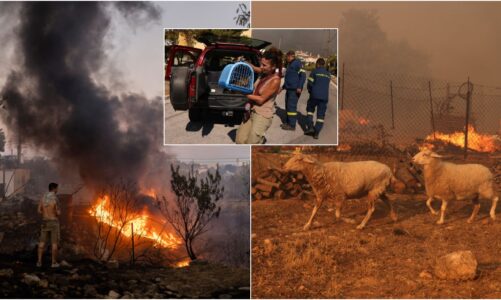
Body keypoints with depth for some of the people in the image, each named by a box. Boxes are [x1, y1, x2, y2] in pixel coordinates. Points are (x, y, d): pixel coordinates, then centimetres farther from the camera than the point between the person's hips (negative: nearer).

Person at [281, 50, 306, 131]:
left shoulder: (298, 63, -10)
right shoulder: (290, 64, 20)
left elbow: (303, 75, -19)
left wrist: (299, 87, -26)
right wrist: (283, 87, 31)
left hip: (295, 90, -10)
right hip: (289, 89, 10)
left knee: (291, 106, -11)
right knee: (288, 105, 12)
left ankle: (292, 125, -9)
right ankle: (288, 122, 19)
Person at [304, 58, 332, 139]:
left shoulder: (314, 72, -1)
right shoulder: (328, 74, 12)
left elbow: (309, 84, -2)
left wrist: (310, 91, 16)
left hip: (315, 95, -2)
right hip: (324, 97, 3)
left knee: (310, 109, 20)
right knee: (321, 115, 6)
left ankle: (310, 126, 9)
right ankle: (316, 132, 1)